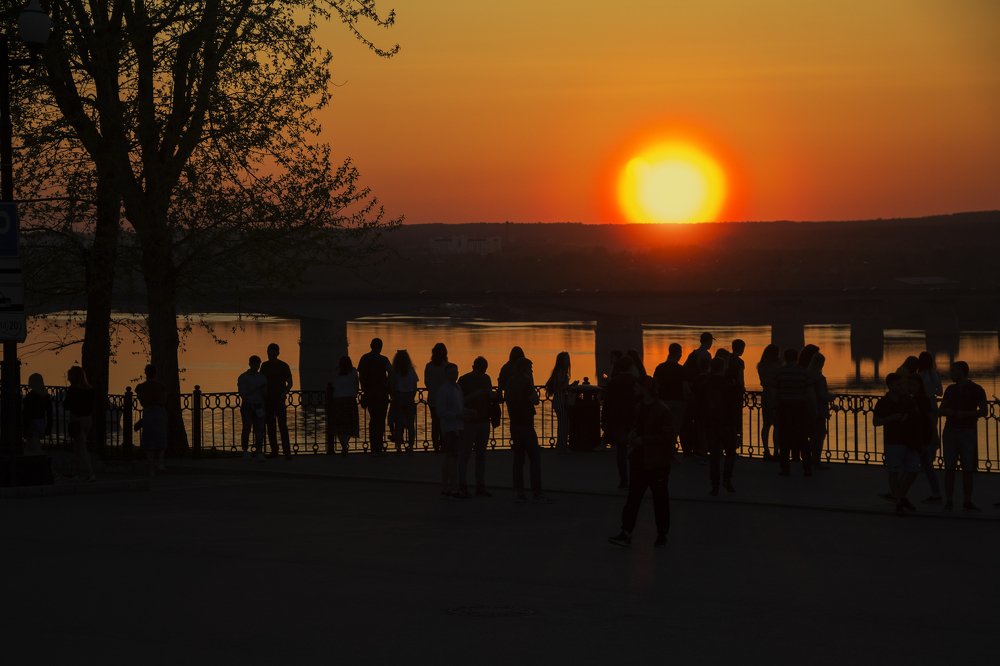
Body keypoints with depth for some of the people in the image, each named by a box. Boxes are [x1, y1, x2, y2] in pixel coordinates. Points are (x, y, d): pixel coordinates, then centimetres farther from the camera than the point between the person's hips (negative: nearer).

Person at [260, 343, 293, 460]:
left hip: (279, 399, -5)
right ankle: (274, 451, 11)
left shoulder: (283, 366, -2)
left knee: (282, 426, -11)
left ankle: (287, 452, -15)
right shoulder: (264, 366, 11)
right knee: (270, 426, 5)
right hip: (267, 400, 5)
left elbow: (290, 383, -1)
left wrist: (284, 393, -17)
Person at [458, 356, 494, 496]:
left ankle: (480, 486, 10)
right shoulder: (464, 380, -6)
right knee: (465, 454, -4)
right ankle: (462, 485, -1)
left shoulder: (486, 379, 12)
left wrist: (492, 397, -2)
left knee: (481, 454, 7)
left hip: (483, 421, 6)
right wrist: (475, 394, -21)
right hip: (469, 421, -6)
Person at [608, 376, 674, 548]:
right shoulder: (640, 407, 9)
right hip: (640, 460, 7)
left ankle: (662, 535, 18)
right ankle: (626, 534, 0)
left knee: (660, 499, 6)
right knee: (633, 497, 1)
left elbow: (668, 436, -18)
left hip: (657, 462, -7)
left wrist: (643, 440, -19)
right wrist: (633, 434, 3)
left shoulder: (662, 410, -16)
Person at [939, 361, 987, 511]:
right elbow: (942, 410, 15)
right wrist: (950, 412, -8)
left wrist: (965, 414, -17)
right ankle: (948, 501, 0)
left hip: (968, 431, -3)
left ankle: (967, 501, 2)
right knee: (949, 468, -2)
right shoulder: (950, 389, 13)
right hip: (950, 430, 3)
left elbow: (983, 411, -6)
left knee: (968, 468, -4)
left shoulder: (976, 390, 0)